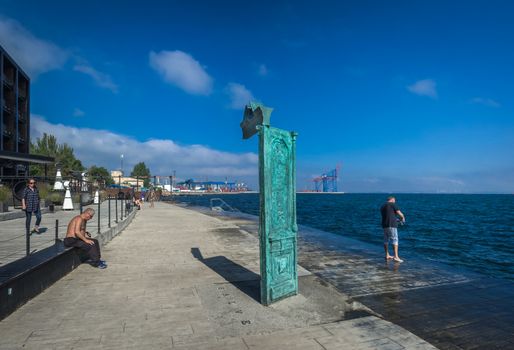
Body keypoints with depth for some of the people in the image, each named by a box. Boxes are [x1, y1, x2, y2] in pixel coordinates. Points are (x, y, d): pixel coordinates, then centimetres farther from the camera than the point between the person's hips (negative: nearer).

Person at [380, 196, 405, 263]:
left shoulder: (382, 206, 19)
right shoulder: (393, 204, -2)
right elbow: (399, 213, -5)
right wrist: (403, 218, 17)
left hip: (384, 225, 7)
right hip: (391, 225, -7)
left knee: (386, 240, 14)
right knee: (395, 240, -7)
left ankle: (387, 255, 22)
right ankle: (396, 256, -14)